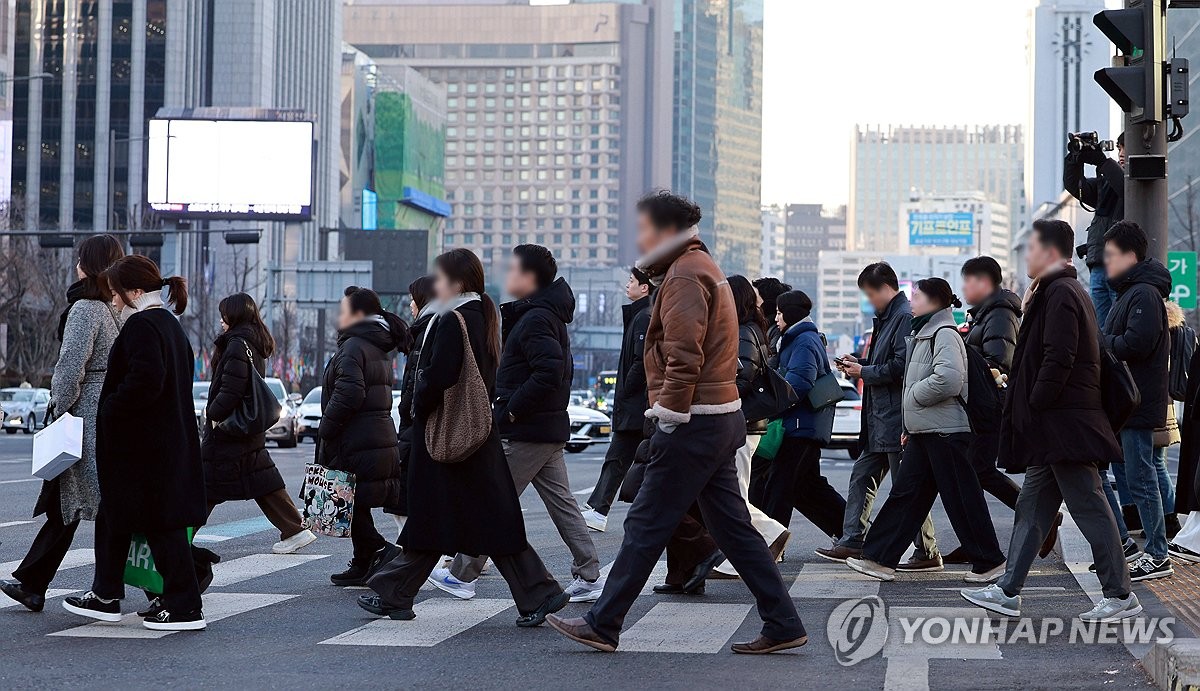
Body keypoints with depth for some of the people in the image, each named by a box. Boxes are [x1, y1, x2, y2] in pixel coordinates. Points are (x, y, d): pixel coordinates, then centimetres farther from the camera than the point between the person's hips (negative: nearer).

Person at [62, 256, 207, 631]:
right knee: (114, 518, 18)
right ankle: (105, 596, 26)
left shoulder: (142, 326, -16)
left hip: (141, 446, -10)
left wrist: (109, 411, -15)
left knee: (159, 523, -5)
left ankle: (184, 606, -2)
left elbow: (145, 381, -27)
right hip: (171, 441, 10)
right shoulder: (171, 325, 16)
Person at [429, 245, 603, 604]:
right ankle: (589, 577, 8)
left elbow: (550, 371, -28)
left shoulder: (535, 319, -16)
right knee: (561, 502, 9)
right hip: (550, 429, 10)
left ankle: (461, 576, 6)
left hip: (524, 432, -10)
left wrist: (511, 409, -20)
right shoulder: (550, 315, 15)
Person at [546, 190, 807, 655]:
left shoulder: (684, 275, -12)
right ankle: (782, 625, 9)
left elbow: (684, 358, -21)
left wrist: (667, 420, -17)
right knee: (733, 527, 10)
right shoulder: (703, 267, 20)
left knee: (645, 526, -3)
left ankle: (602, 625, 3)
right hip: (721, 419, 10)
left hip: (694, 424, -10)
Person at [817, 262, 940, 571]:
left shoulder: (906, 317, -15)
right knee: (862, 477, 14)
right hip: (880, 419, 11)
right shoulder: (887, 317, 17)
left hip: (897, 419, -11)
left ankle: (927, 552, 0)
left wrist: (864, 371, -11)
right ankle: (852, 543, 20)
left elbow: (901, 366, -23)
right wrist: (858, 363, 10)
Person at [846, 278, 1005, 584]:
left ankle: (989, 563, 4)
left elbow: (948, 380, -27)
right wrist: (909, 426, 19)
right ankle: (879, 559, 10)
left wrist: (913, 395, -13)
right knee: (905, 493, 8)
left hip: (945, 431, -10)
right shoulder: (924, 334, 20)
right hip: (923, 430, 10)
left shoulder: (945, 334, -13)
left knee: (962, 499, -4)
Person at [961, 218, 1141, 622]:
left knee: (1090, 508, -6)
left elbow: (1058, 360, -21)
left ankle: (1120, 596, -1)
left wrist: (1034, 407, -17)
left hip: (1064, 424, -11)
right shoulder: (1061, 291, 19)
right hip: (1052, 431, 11)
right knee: (1032, 508, 11)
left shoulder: (1060, 294, -13)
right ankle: (1008, 592, 14)